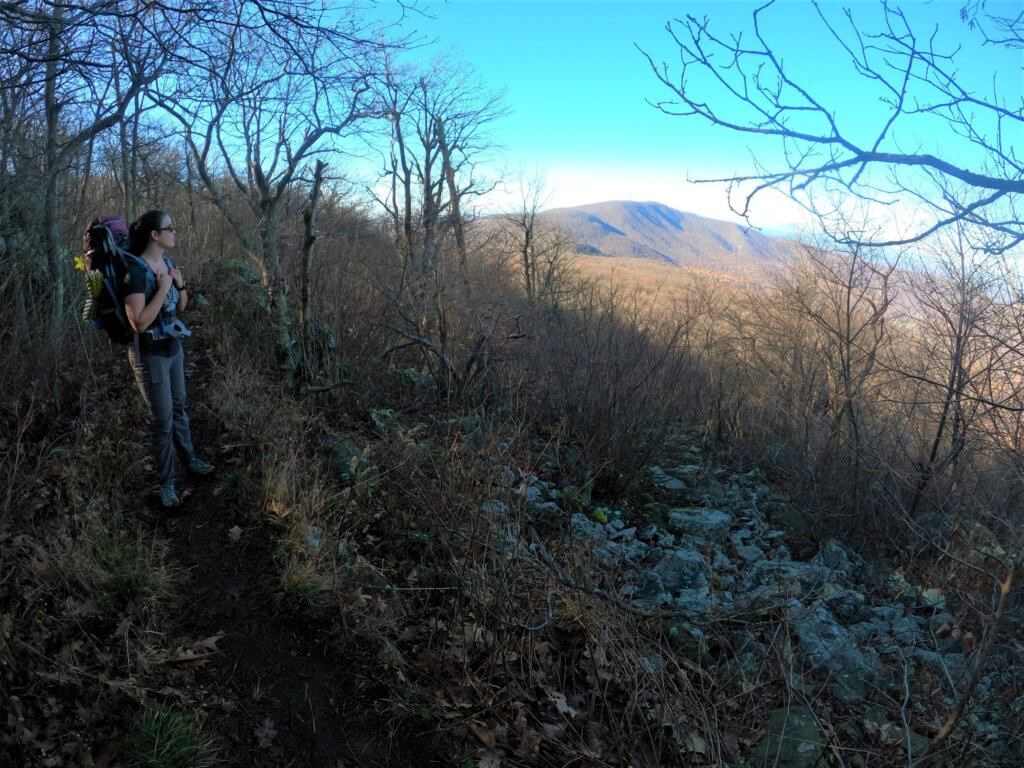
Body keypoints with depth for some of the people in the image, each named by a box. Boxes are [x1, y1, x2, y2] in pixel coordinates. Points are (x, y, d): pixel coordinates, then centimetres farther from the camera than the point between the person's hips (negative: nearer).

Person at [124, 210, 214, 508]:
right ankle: (166, 482, 21)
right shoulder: (136, 270, -23)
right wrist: (163, 288, -27)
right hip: (150, 355, -7)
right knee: (162, 419, 5)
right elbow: (139, 323, -28)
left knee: (178, 407, 23)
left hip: (173, 347, 8)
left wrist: (181, 284, -7)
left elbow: (181, 307, 12)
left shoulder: (166, 262, 2)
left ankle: (191, 459, 41)